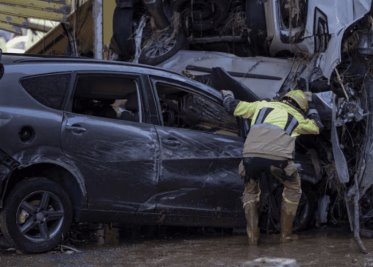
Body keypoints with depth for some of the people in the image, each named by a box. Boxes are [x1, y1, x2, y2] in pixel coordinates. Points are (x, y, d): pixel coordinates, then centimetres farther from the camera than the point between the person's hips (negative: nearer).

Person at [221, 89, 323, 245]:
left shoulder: (262, 105, 32)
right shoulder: (298, 118, 29)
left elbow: (233, 106, 36)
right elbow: (317, 127, 47)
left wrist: (227, 95, 57)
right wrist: (313, 113, 67)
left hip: (251, 155, 2)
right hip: (278, 157, -2)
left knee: (250, 192, 30)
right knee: (293, 189, 28)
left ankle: (252, 236, 23)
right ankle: (286, 234, 29)